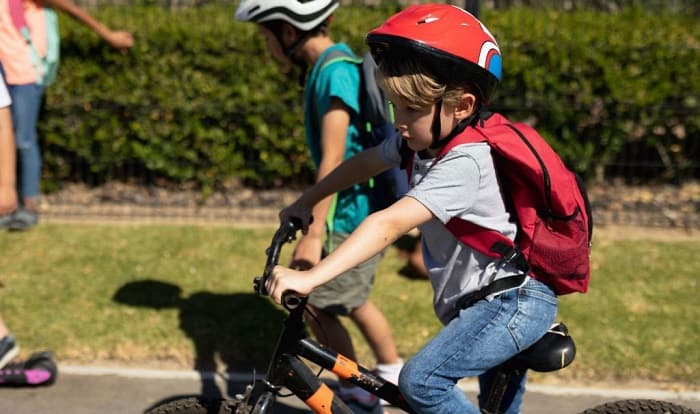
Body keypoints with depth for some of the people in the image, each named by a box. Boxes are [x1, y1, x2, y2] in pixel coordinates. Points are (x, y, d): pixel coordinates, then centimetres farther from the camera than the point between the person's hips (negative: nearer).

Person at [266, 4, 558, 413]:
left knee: (421, 380, -21)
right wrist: (306, 202, 13)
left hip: (515, 301, -10)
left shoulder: (466, 161, -28)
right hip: (498, 301, 10)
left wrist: (310, 277, -44)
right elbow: (365, 163, 14)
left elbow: (388, 225, -38)